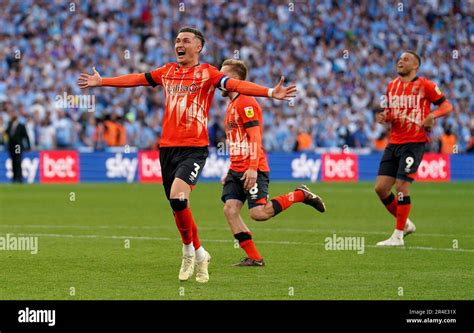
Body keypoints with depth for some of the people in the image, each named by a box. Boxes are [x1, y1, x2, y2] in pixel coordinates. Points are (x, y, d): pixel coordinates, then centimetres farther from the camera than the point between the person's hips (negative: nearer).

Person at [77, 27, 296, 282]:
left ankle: (190, 252, -3)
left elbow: (236, 84, -14)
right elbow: (135, 79, 24)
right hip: (167, 147, 6)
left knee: (178, 196, -23)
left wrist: (270, 92, -29)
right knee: (176, 205, 8)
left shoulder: (206, 72, -2)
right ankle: (198, 254, 26)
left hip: (194, 148, -6)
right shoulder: (167, 71, 13)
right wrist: (100, 81, 32)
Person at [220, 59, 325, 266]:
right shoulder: (232, 105, 21)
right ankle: (254, 257, -5)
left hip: (253, 170, -9)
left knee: (258, 213, -16)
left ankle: (301, 195, 4)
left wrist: (252, 168, -24)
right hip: (236, 170, 9)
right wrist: (232, 171, 21)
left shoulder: (245, 103, -9)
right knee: (230, 209, -8)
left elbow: (255, 137, -17)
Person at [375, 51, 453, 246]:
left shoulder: (425, 85, -5)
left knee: (401, 186, -12)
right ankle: (405, 224, 21)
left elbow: (447, 106, -2)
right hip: (394, 142, 6)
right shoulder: (392, 86, 13)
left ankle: (398, 236, -3)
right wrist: (384, 117, 2)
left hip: (414, 143, -6)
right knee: (381, 188, 1)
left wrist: (432, 115, -19)